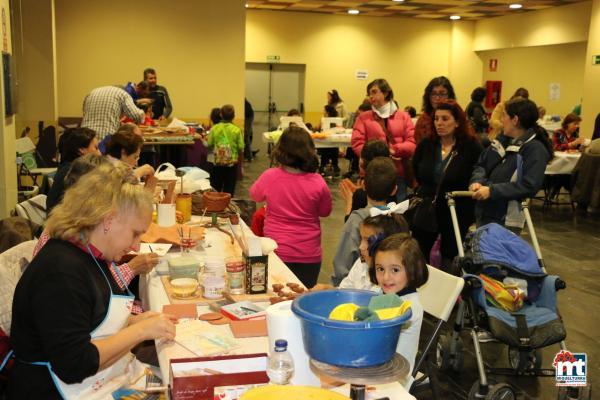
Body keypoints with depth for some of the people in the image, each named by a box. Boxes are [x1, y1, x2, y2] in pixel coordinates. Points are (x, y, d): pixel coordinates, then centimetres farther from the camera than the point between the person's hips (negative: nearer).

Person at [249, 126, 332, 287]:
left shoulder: (269, 177, -15)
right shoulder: (317, 182, -17)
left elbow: (254, 195, 7)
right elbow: (325, 212, 1)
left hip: (276, 251, 0)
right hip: (309, 255, 0)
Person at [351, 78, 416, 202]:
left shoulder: (403, 116, 10)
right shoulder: (363, 117, 9)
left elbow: (412, 143, 2)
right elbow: (357, 144, -1)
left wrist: (393, 149, -14)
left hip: (399, 173, 1)